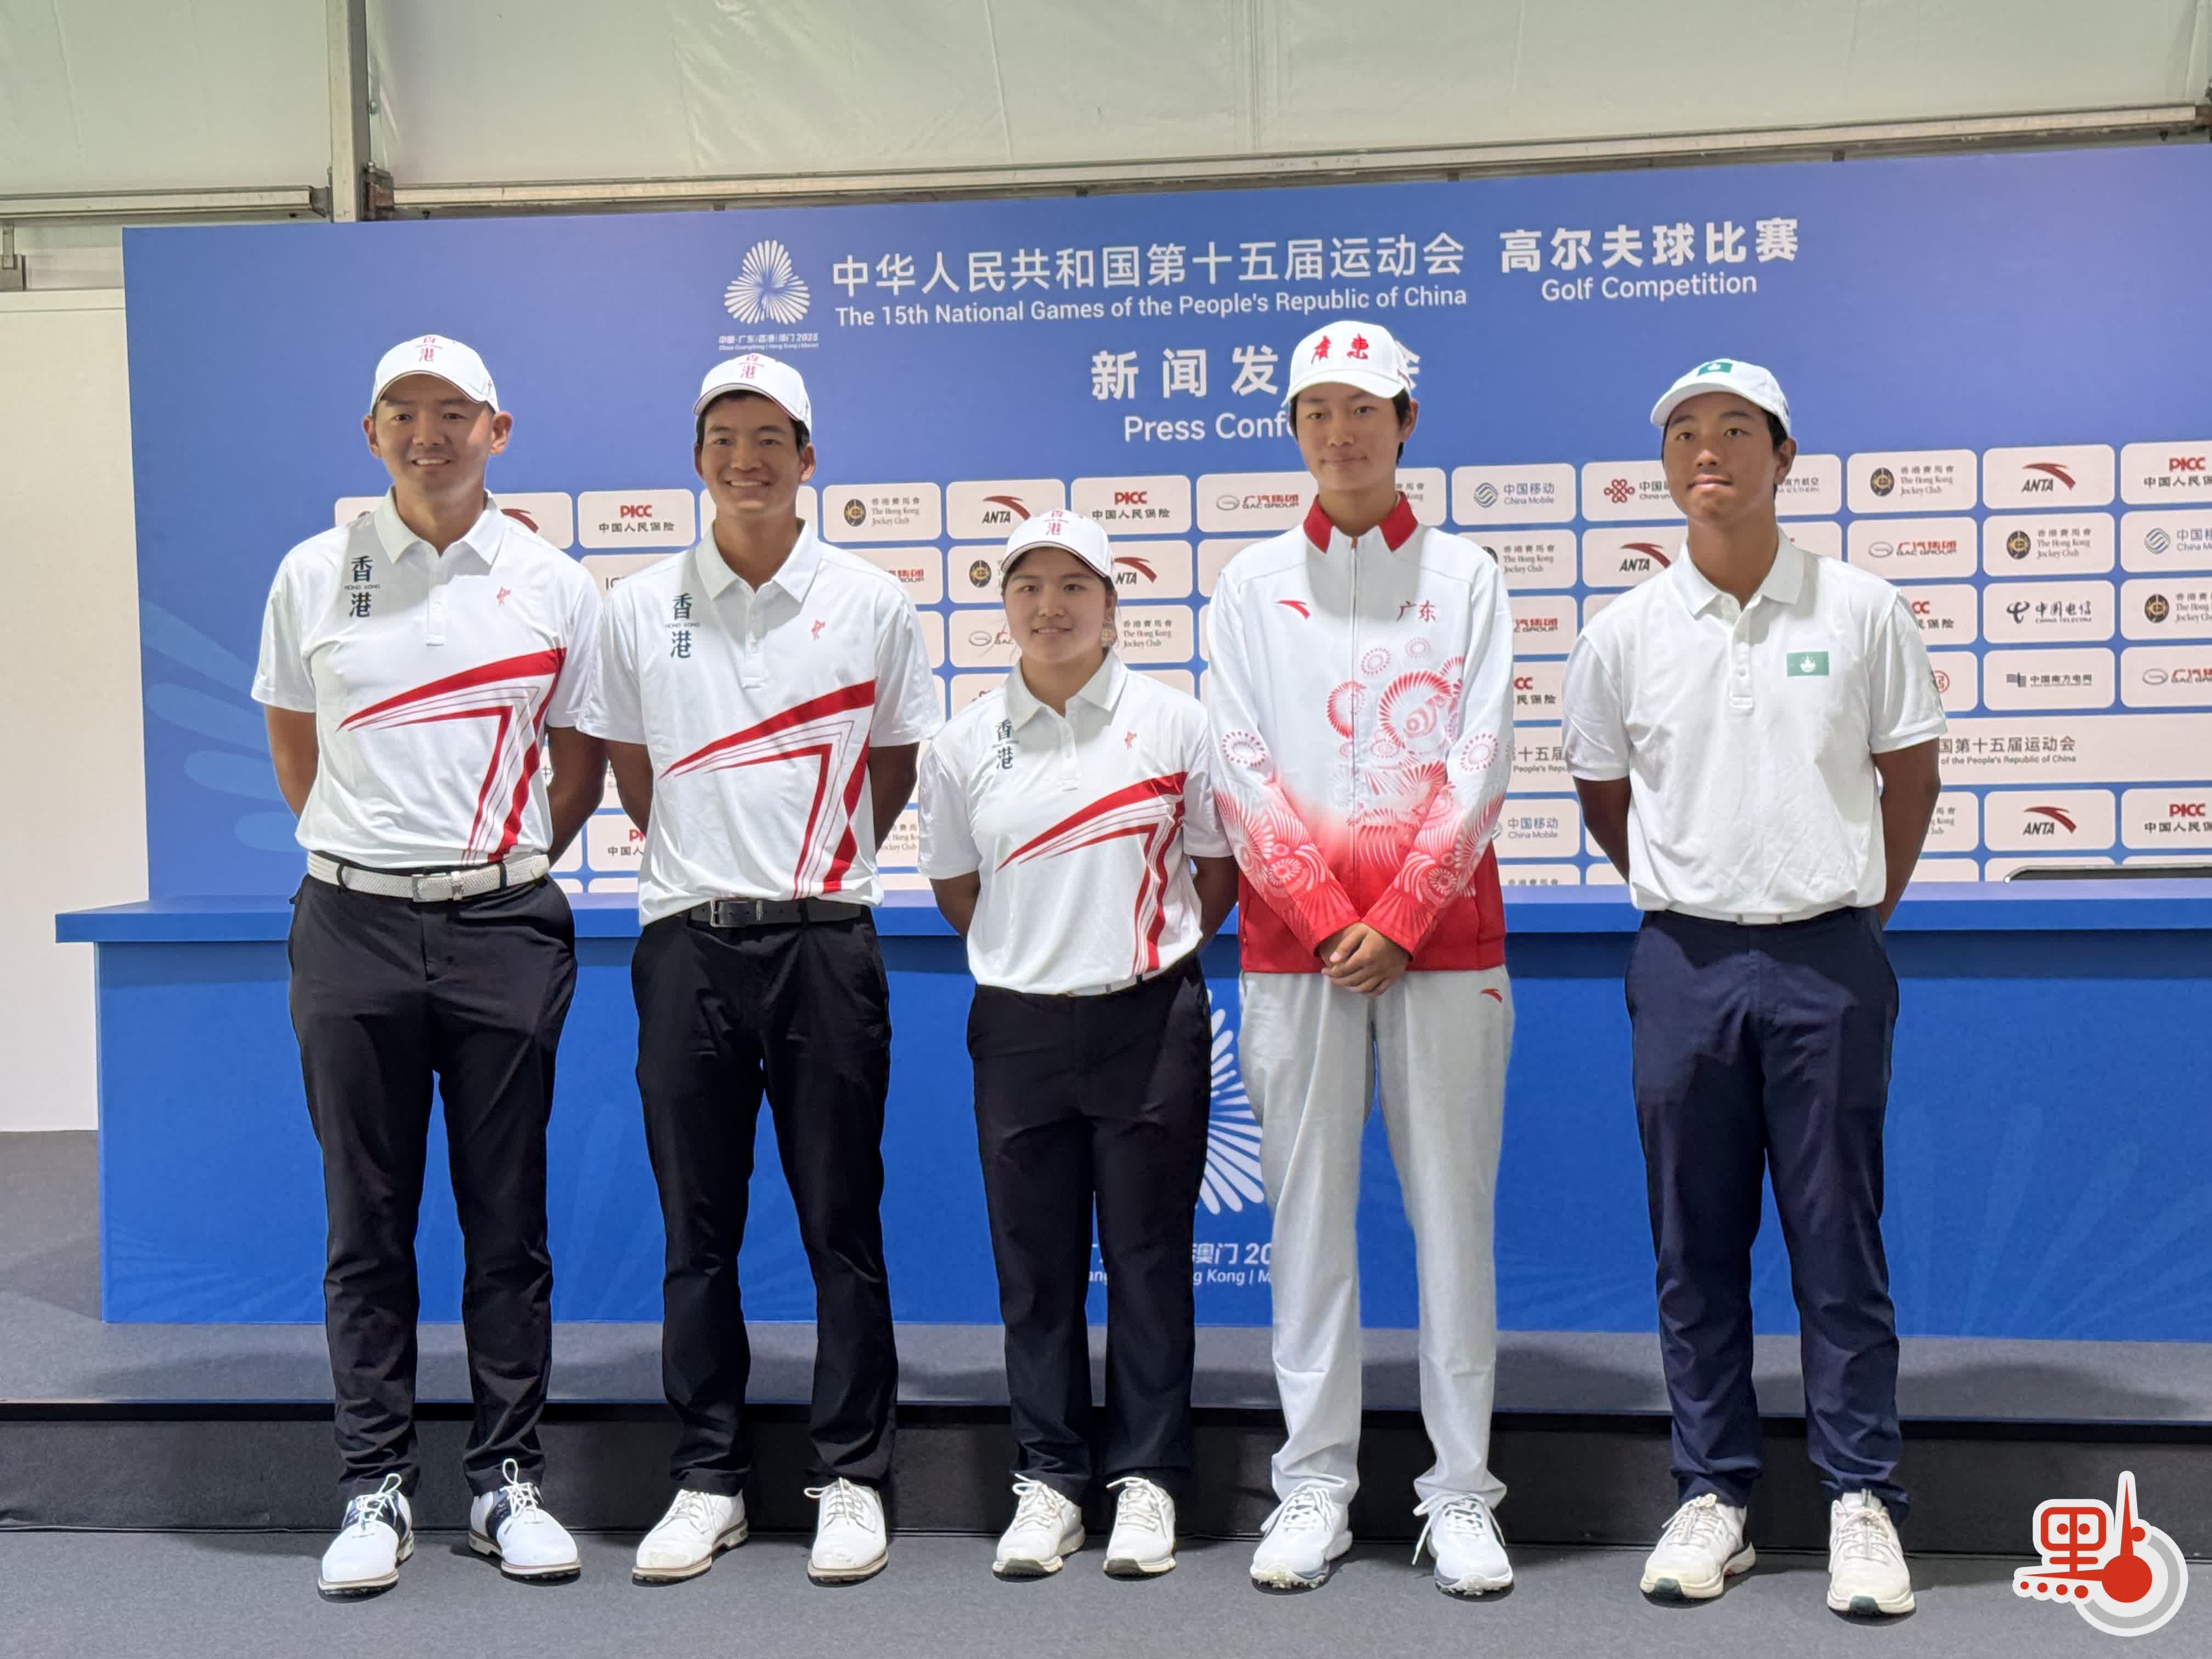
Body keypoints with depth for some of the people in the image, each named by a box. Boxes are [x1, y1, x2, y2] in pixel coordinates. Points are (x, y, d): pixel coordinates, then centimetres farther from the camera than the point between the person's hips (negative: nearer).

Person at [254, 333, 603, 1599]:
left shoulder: (554, 584, 4)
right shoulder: (315, 575, 6)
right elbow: (294, 746, 16)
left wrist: (513, 867, 10)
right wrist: (360, 853, 13)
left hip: (504, 929, 0)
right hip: (354, 926, 1)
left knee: (508, 1219, 5)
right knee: (368, 1221, 6)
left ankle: (509, 1479, 17)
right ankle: (378, 1487, 17)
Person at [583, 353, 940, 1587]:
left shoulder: (872, 603, 4)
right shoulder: (641, 610, 6)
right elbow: (635, 774, 16)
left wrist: (818, 867, 10)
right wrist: (713, 864, 12)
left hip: (827, 939, -1)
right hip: (687, 942, 2)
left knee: (843, 1222, 4)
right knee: (698, 1230, 7)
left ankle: (854, 1477, 16)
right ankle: (709, 1482, 20)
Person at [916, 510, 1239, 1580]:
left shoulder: (1172, 721, 0)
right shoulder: (964, 744, 4)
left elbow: (1221, 871, 8)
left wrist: (1146, 951, 8)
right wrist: (1037, 953, 11)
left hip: (1151, 1021, -1)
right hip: (1019, 1028, 2)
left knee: (1149, 1253, 5)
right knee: (1034, 1260, 7)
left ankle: (1146, 1477, 18)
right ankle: (1048, 1477, 20)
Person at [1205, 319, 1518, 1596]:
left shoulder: (1465, 574, 8)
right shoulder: (1254, 583, 10)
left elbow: (1481, 761, 0)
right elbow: (1242, 770, 2)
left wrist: (1398, 918, -10)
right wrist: (1330, 919, -8)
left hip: (1443, 934, 0)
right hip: (1293, 936, 1)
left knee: (1454, 1205, 2)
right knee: (1308, 1206, 3)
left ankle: (1462, 1491, 11)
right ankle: (1316, 1483, 13)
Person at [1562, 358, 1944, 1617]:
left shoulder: (1863, 609, 0)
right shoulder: (1625, 633, 3)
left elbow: (1911, 776, 9)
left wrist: (1855, 913, 9)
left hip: (1830, 960, -1)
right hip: (1686, 963, 1)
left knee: (1839, 1236, 4)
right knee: (1696, 1245, 7)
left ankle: (1862, 1499, 16)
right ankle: (1714, 1493, 20)